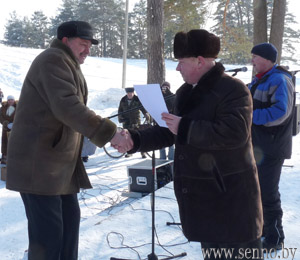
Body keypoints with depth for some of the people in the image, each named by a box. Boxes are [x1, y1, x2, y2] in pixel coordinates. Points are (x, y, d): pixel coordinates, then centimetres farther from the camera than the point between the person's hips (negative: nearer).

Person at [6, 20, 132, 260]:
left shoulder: (69, 66, 20)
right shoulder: (52, 60, -13)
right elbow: (66, 107, -27)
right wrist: (108, 132, -31)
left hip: (60, 161, 11)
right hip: (38, 161, -11)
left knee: (69, 219, 15)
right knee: (48, 231, -8)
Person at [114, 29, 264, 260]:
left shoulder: (233, 89, -15)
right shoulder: (185, 92, 13)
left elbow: (234, 134, -28)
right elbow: (169, 133, 17)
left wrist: (185, 127, -25)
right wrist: (135, 140, 3)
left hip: (230, 195, -8)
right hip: (201, 194, 9)